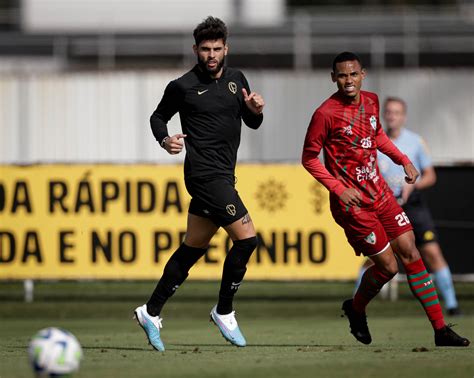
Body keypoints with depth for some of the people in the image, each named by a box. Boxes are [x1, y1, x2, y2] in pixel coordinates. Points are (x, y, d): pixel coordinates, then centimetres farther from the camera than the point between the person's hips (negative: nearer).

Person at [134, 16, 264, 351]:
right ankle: (224, 312, 0)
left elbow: (252, 123, 17)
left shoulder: (236, 79, 10)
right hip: (205, 173, -7)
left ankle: (151, 312, 20)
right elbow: (159, 116, 8)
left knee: (193, 248, 11)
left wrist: (255, 109, -4)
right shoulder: (183, 86, -6)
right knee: (247, 238, -14)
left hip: (223, 175, 7)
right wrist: (165, 140, -12)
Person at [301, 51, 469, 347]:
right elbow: (309, 158, -9)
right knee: (387, 266, -5)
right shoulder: (326, 114, -16)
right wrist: (338, 188, -18)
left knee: (410, 252, 1)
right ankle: (356, 309, 26)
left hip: (379, 191, 6)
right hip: (352, 201, -6)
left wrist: (403, 160, 13)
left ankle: (441, 330, 3)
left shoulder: (371, 101, 5)